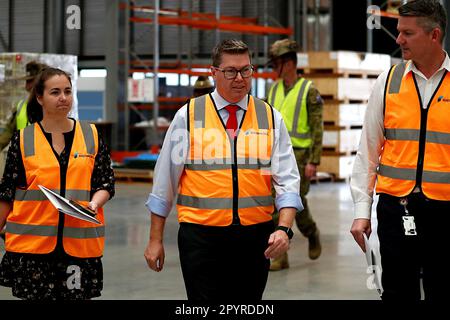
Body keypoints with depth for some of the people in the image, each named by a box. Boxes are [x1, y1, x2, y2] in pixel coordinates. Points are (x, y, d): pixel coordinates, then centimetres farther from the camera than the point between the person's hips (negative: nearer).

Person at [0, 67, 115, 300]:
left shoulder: (92, 136, 7)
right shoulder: (23, 140, 4)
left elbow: (106, 183, 8)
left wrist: (94, 203, -11)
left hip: (80, 243, 1)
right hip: (32, 243, -1)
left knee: (77, 294, 1)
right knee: (36, 296, 1)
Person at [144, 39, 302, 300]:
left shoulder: (271, 118, 6)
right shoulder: (188, 116, 2)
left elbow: (288, 181, 0)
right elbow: (165, 180, 6)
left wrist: (284, 228, -16)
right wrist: (156, 239, 5)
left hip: (255, 237, 2)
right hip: (201, 236, -2)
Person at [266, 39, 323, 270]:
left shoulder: (309, 91, -7)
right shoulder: (274, 90, 11)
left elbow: (317, 128, -10)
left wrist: (314, 162, -17)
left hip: (299, 155, -5)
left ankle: (312, 234, 30)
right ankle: (279, 256, -1)